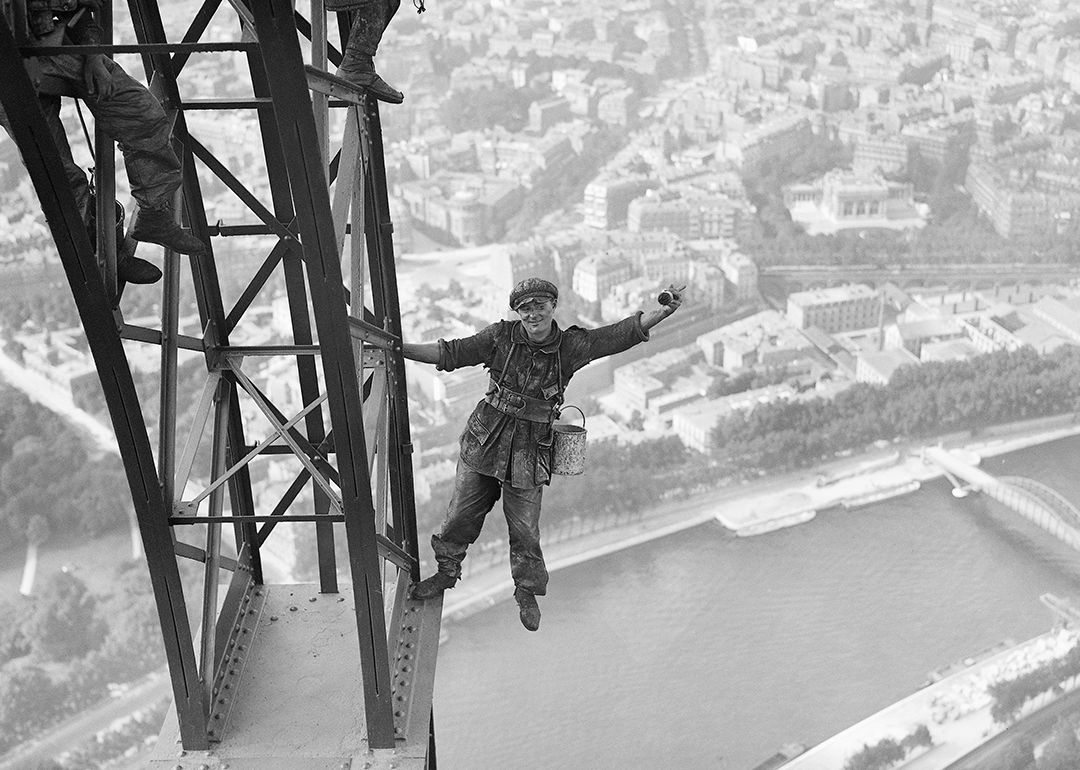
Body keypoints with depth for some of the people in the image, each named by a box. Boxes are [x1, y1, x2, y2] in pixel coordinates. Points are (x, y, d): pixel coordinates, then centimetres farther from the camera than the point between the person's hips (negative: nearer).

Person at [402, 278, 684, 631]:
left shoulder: (571, 346, -7)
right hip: (483, 443, 1)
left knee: (525, 529, 6)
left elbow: (623, 333, -10)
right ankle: (447, 571, 38)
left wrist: (664, 311, -21)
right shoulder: (501, 337, -6)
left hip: (529, 455, -1)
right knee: (461, 514, 13)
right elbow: (449, 353, -4)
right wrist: (395, 348, -9)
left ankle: (527, 591, 31)